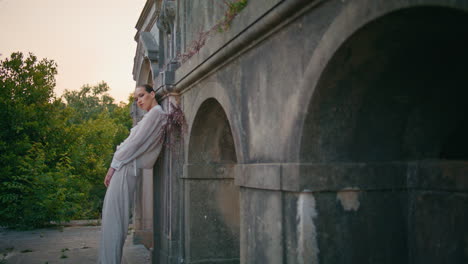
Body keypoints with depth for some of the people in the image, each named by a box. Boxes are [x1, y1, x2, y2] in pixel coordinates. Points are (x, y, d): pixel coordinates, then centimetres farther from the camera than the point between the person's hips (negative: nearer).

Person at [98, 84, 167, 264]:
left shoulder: (155, 113, -8)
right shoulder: (154, 114, 22)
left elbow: (135, 142, -13)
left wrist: (114, 165, -10)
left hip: (126, 168, -10)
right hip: (127, 169, 10)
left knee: (113, 219, -9)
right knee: (112, 218, 10)